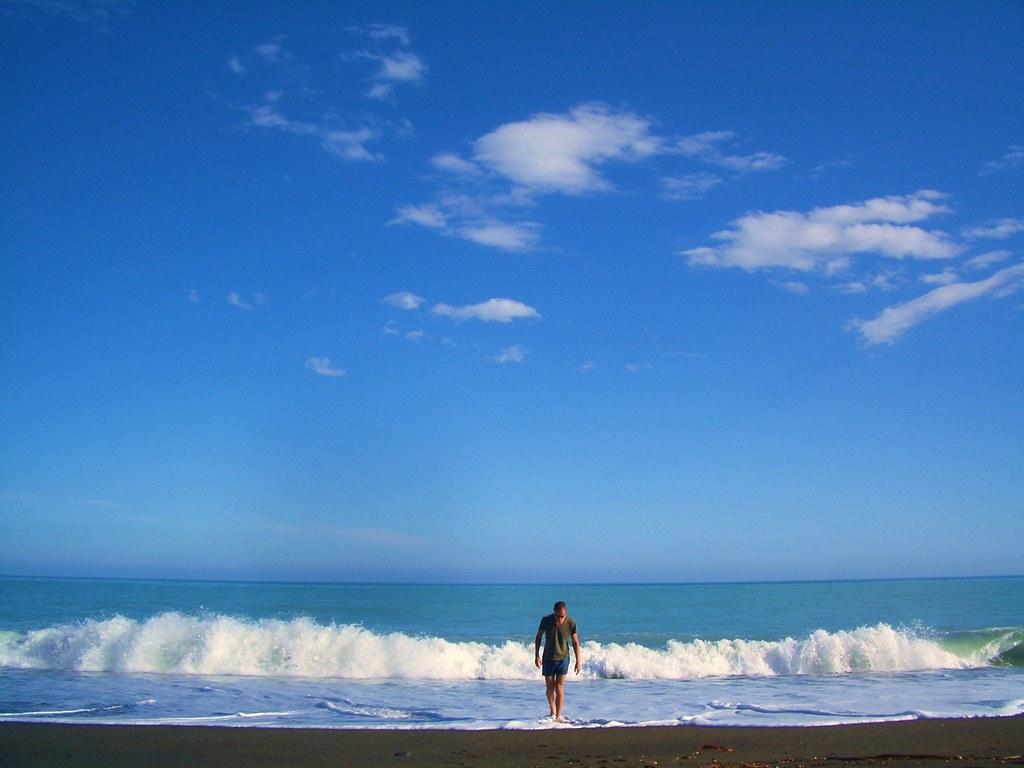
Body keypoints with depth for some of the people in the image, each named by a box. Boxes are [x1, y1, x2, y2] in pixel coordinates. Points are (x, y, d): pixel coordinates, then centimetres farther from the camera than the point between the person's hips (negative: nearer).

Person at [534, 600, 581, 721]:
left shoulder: (571, 622, -16)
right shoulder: (546, 620, -16)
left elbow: (575, 642, -5)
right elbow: (538, 637, 0)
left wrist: (578, 661, -4)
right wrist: (536, 656, 2)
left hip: (563, 658, -1)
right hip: (548, 658, 1)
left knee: (559, 687, -6)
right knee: (549, 688, 8)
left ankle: (558, 715, 1)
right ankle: (552, 712, 29)